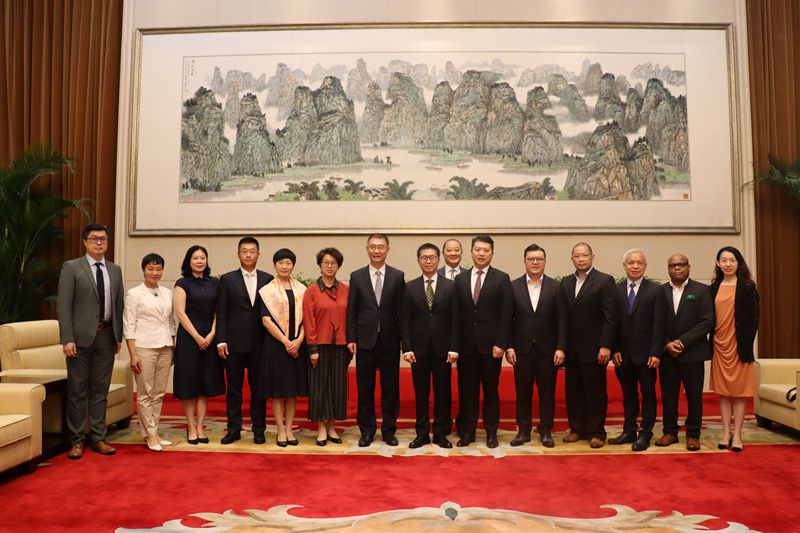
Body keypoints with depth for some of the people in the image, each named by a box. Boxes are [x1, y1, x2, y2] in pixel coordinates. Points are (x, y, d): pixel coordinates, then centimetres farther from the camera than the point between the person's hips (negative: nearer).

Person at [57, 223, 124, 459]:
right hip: (81, 336, -4)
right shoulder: (71, 268, -1)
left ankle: (98, 438, 18)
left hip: (106, 336, 4)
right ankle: (76, 440, 14)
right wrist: (67, 339, -13)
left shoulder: (115, 270, 12)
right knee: (77, 390, 3)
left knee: (101, 390, 9)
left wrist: (118, 336, 9)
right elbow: (63, 306, -6)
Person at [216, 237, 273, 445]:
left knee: (258, 389, 7)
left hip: (259, 343, 1)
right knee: (234, 389, 7)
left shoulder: (268, 279, 6)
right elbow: (221, 312, 1)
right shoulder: (227, 279, 4)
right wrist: (221, 340, -7)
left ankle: (259, 430, 17)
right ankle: (234, 429, 18)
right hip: (234, 342, 0)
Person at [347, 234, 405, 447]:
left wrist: (404, 338, -3)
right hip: (365, 340, 1)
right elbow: (351, 311, 3)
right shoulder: (357, 276, 3)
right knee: (365, 388, 8)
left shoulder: (398, 276, 1)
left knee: (390, 388, 8)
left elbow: (402, 309, 0)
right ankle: (367, 430, 21)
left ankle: (389, 430, 22)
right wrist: (351, 338, -2)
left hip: (390, 341, 0)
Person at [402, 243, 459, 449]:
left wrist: (453, 348, -6)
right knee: (421, 393, 7)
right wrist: (407, 348, -5)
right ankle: (422, 433, 18)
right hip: (419, 349, 0)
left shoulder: (450, 286, 3)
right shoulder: (410, 287, 4)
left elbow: (455, 320, 0)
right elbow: (405, 321, 2)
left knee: (442, 393, 6)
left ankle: (441, 433, 18)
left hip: (442, 348, 0)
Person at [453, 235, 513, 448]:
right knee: (467, 390, 7)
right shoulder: (460, 279, 7)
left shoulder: (502, 279, 0)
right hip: (466, 345, 2)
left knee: (491, 390, 8)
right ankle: (467, 431, 18)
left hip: (490, 345, -2)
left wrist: (500, 344, -11)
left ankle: (491, 433, 20)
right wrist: (455, 343, 0)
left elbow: (506, 315, -5)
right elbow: (456, 314, 6)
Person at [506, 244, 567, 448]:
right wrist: (509, 347, -5)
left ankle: (546, 431, 20)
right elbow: (508, 320, 1)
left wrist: (561, 348, -7)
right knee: (523, 392, 8)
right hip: (522, 348, 0)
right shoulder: (513, 286, 2)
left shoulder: (555, 287, 2)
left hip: (547, 349, 0)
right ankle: (523, 430, 19)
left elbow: (562, 320, 0)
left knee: (547, 392, 7)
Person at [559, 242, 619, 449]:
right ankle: (577, 429, 23)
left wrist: (605, 346, -14)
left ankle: (596, 432, 17)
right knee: (573, 390, 10)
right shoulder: (566, 282, 11)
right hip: (572, 349, 5)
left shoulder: (604, 281, -4)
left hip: (594, 348, -4)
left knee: (595, 391, 4)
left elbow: (611, 317, -9)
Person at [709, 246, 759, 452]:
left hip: (739, 345, -3)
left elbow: (754, 316, -5)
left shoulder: (747, 286, -2)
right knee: (723, 391, 8)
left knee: (739, 390, 2)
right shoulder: (714, 288, 8)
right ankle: (726, 432, 15)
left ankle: (737, 435, 8)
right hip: (719, 344, 4)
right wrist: (712, 339, 2)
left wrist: (746, 343, -12)